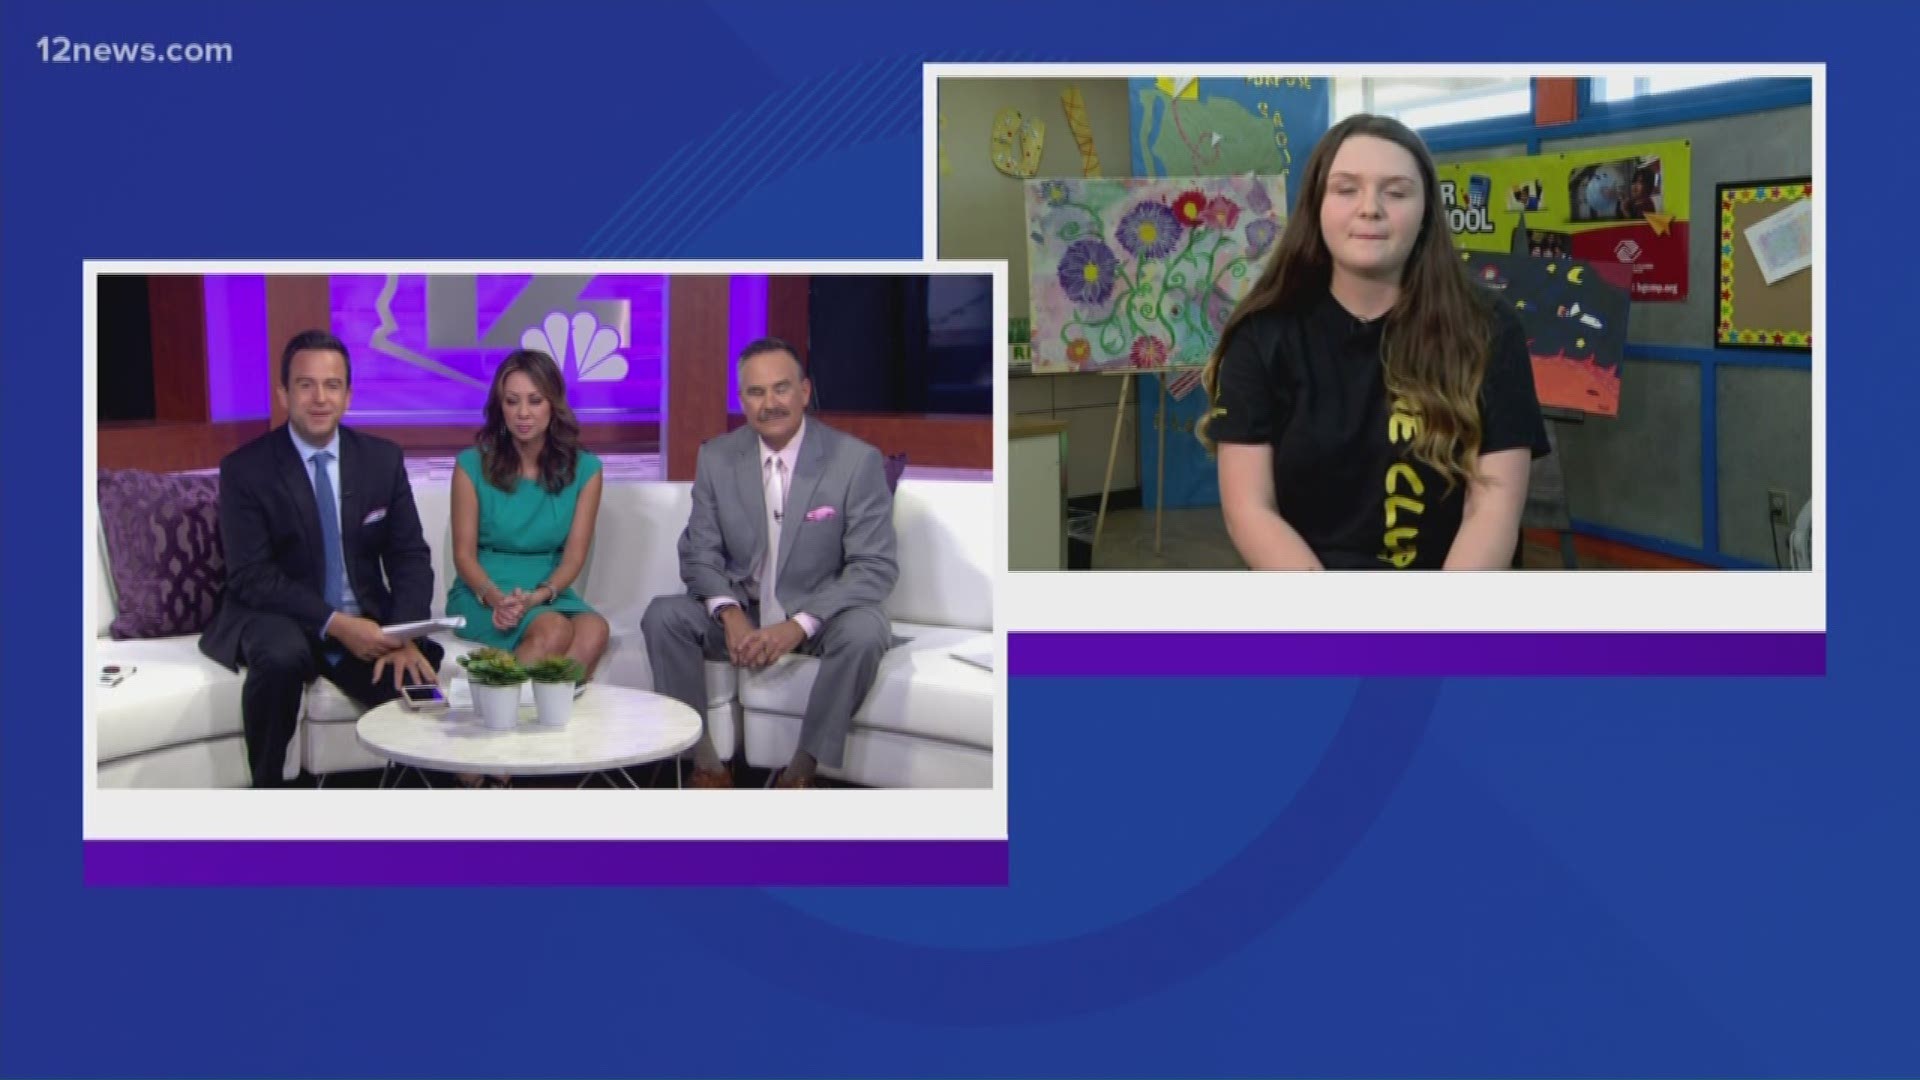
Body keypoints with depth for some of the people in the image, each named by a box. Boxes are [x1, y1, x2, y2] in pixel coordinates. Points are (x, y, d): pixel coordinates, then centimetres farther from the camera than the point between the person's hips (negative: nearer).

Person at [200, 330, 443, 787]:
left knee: (417, 681, -26)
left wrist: (406, 638, -16)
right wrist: (335, 624, -24)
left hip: (366, 619, 3)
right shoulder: (245, 469, -6)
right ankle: (266, 784, -15)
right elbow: (251, 577, -12)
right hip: (278, 618, -2)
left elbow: (410, 557, 3)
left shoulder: (383, 459, 4)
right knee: (282, 657, -36)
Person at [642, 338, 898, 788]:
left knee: (864, 631, -34)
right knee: (662, 616, -21)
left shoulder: (857, 461, -12)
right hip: (740, 612, 3)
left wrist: (799, 624, -26)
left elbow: (875, 568, -14)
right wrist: (730, 614, -19)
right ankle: (704, 762, -14)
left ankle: (801, 769, -19)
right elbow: (699, 552, 2)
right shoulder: (716, 458, -1)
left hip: (818, 616, -3)